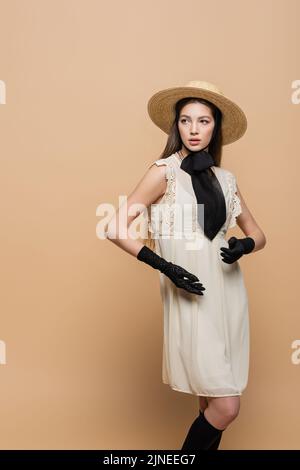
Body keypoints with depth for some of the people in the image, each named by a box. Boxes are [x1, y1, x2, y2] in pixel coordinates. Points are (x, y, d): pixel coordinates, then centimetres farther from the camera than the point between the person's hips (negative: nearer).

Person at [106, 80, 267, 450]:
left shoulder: (225, 178, 9)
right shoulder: (164, 171, -6)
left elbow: (258, 234, 17)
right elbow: (115, 229, -10)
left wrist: (243, 246, -6)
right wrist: (163, 266, -18)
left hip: (229, 294, 5)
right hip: (191, 299, -5)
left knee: (213, 404, 13)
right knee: (225, 407, -5)